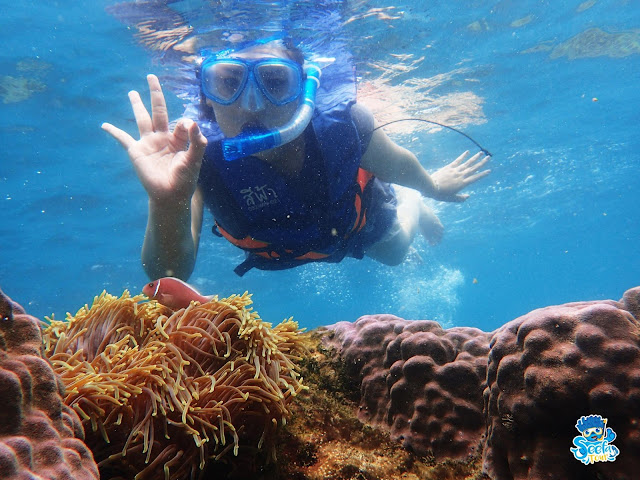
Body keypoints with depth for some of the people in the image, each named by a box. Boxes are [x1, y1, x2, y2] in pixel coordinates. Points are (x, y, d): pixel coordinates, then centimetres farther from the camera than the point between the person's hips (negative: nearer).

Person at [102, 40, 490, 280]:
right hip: (282, 248, 2)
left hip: (362, 217, -1)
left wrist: (434, 187, 1)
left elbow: (400, 166, -20)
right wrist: (167, 204, -71)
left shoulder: (345, 129, -44)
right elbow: (169, 276, -51)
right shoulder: (197, 160, -43)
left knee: (395, 253, 35)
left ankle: (412, 208, 67)